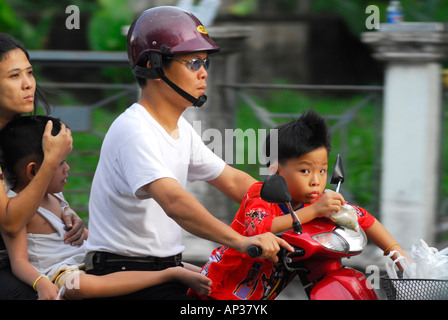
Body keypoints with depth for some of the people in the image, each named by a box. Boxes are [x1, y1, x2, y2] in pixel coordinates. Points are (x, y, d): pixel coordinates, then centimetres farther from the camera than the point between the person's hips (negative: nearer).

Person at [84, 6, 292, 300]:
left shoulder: (181, 129, 13)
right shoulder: (133, 131, -19)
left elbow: (233, 181, 17)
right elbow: (173, 201, -33)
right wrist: (242, 241, -41)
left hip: (168, 271, 9)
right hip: (123, 274, -9)